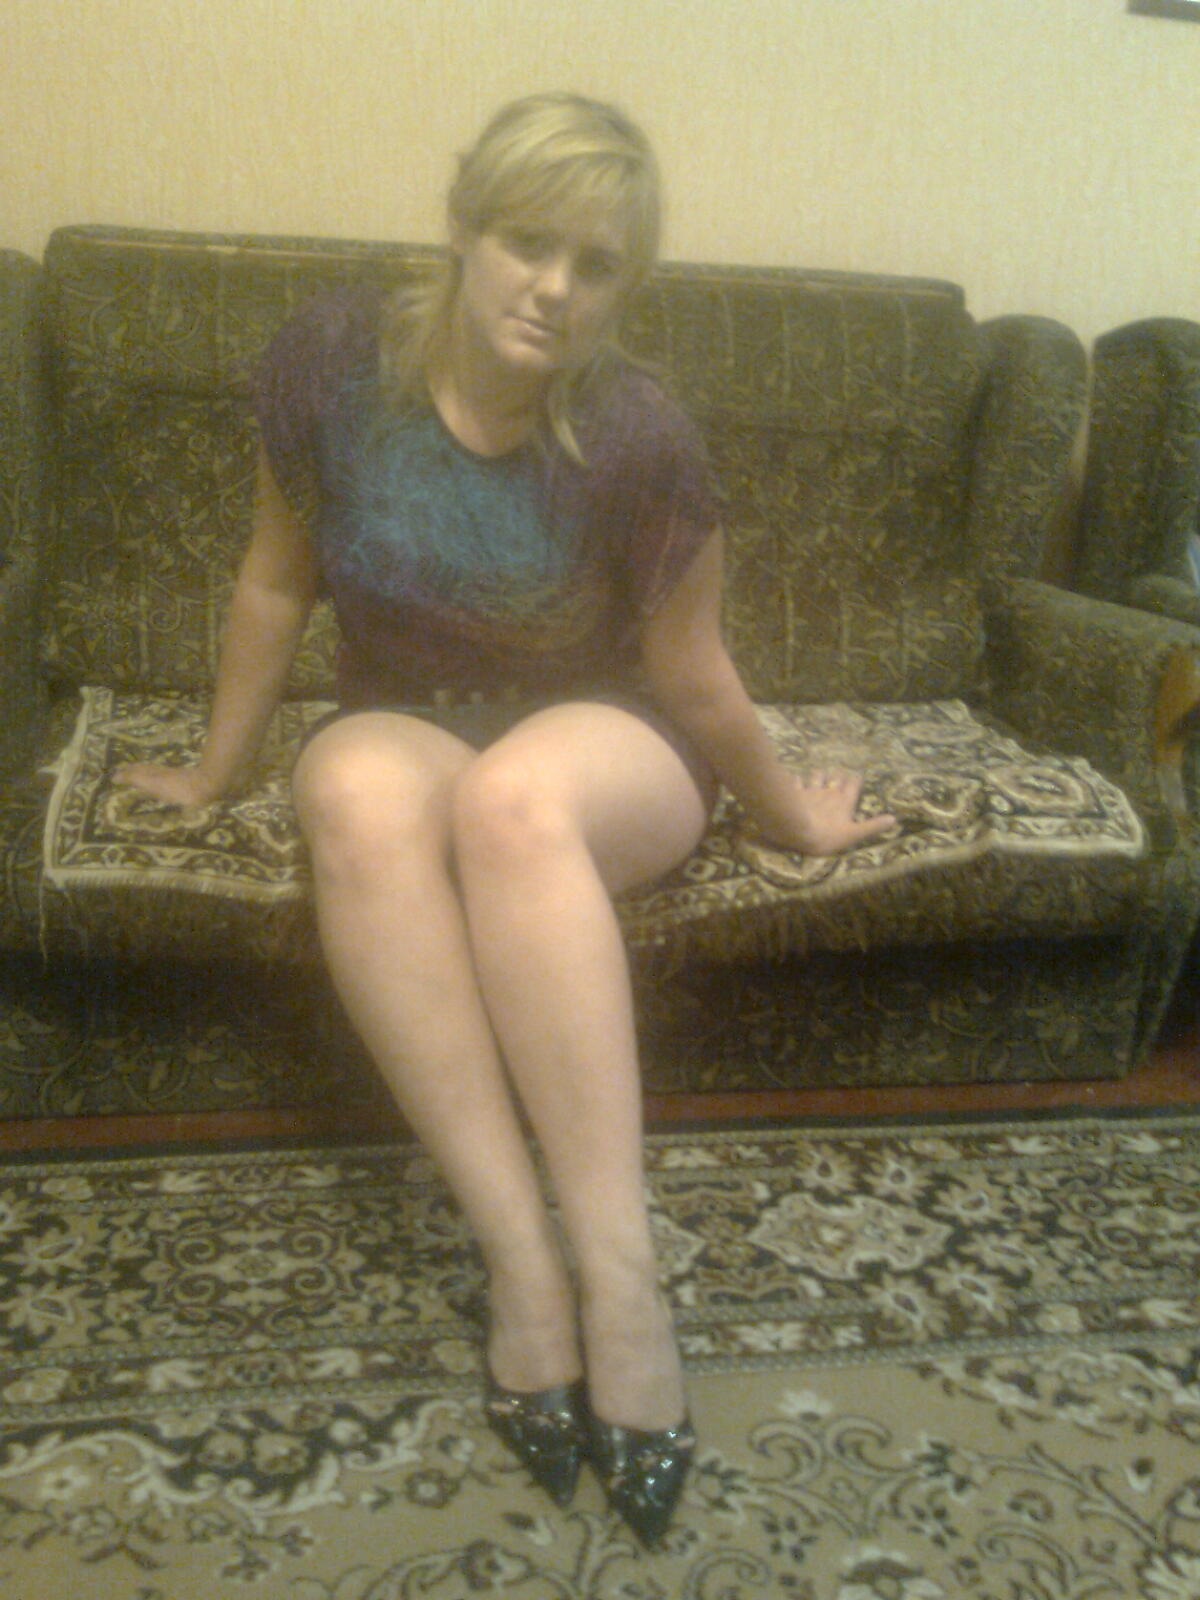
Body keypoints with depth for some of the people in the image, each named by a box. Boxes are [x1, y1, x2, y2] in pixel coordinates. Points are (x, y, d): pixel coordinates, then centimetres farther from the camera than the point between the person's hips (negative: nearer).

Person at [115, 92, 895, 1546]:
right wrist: (215, 770, 11)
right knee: (359, 791, -35)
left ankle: (616, 1270, -35)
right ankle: (521, 1256, -35)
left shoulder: (641, 441, -16)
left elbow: (691, 670, -3)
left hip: (603, 749, -2)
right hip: (403, 724, 2)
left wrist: (791, 815, 7)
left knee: (509, 796, -39)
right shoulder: (335, 357, -10)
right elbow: (277, 580, 3)